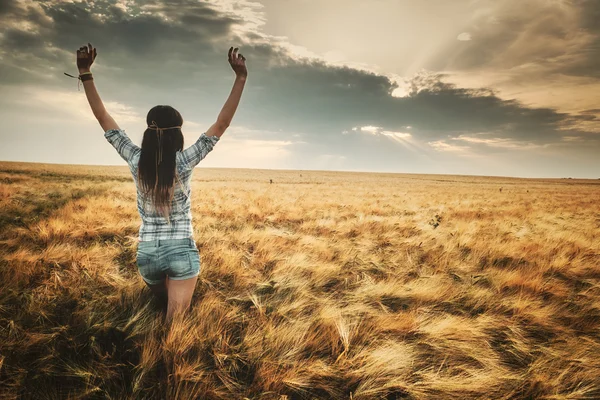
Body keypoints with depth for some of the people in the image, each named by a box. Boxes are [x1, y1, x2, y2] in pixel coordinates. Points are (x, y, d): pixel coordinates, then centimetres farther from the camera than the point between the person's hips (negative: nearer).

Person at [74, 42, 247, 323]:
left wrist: (85, 73, 5)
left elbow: (103, 118, 2)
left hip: (147, 253, 4)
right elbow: (221, 124, -15)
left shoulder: (136, 161, -5)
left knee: (160, 306, 32)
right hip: (181, 251, -3)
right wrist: (240, 78, -16)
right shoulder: (184, 162, -12)